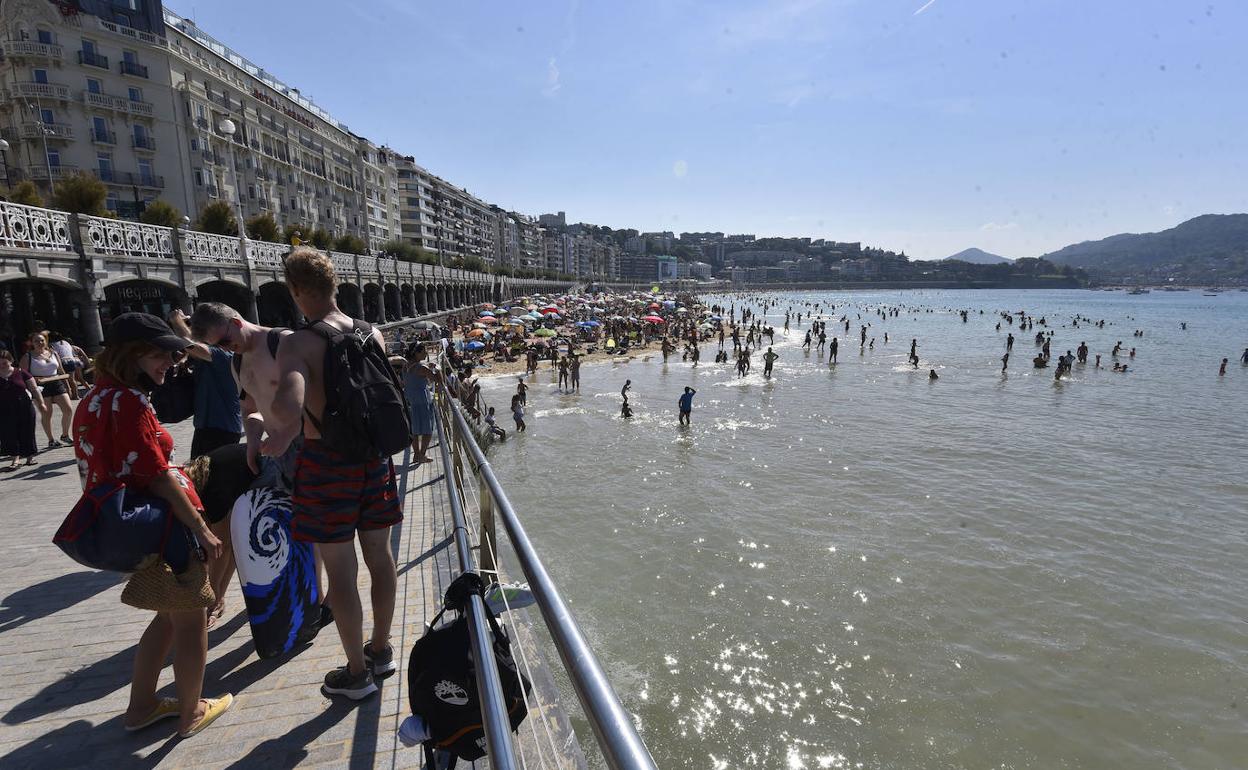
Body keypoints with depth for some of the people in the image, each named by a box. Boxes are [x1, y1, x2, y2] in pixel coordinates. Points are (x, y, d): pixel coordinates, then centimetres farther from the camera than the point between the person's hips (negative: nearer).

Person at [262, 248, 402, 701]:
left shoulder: (297, 344, -16)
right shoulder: (372, 334, 1)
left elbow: (289, 405, -33)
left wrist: (281, 434, -8)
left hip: (326, 463, -5)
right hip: (374, 457, 6)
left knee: (340, 568, 8)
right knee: (379, 555, 16)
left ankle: (357, 672, 23)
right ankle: (381, 650, 36)